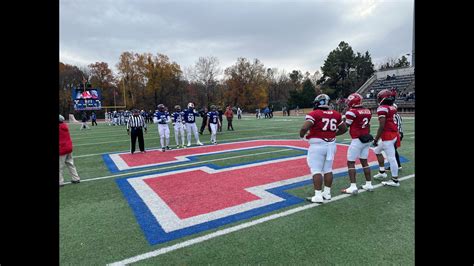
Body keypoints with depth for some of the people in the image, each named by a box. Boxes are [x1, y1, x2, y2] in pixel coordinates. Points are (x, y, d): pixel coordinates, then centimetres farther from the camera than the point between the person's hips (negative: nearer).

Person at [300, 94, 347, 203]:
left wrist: (302, 136, -4)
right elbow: (344, 129, 16)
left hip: (317, 145, -6)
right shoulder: (336, 114, 7)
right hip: (331, 144, 6)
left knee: (316, 170, 0)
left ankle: (318, 196, 1)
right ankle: (327, 193, 25)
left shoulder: (314, 114, -12)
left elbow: (304, 128, -22)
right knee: (328, 170, 15)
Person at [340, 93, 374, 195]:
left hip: (357, 140, -7)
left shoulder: (352, 112, -14)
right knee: (364, 161, 16)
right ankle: (369, 184, 22)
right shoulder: (368, 111, 8)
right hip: (367, 139, 7)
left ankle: (353, 187, -3)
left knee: (351, 162, 0)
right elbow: (368, 127, 16)